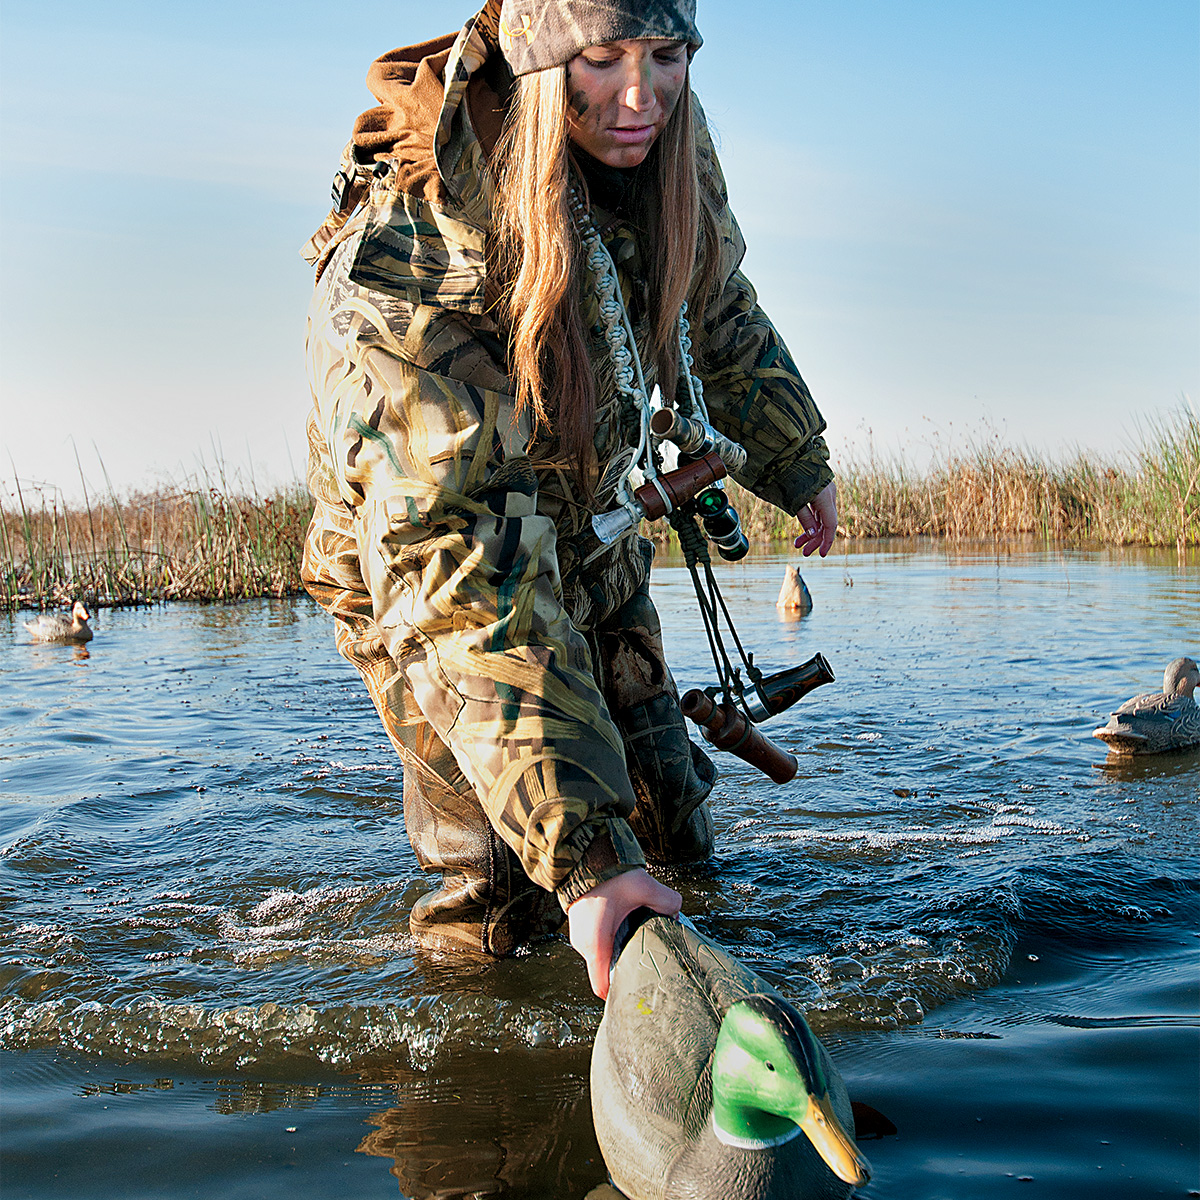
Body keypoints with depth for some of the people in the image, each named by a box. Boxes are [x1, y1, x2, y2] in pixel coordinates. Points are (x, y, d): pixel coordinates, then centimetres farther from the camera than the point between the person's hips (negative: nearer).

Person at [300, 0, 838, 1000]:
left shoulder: (665, 147, -18)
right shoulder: (406, 255, -39)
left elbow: (718, 310, 6)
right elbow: (459, 580, -44)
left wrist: (798, 462, 20)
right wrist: (579, 851, -49)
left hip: (591, 534, 6)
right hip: (417, 561, -5)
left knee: (671, 824, 16)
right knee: (500, 906, -5)